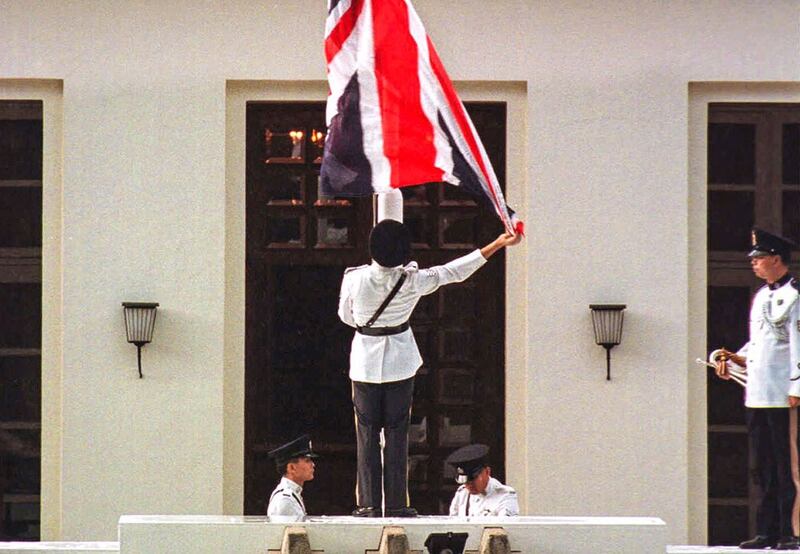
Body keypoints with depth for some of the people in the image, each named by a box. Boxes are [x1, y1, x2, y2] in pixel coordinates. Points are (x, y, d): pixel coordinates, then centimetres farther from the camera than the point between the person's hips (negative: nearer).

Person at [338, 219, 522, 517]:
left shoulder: (354, 278, -17)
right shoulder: (412, 281, -15)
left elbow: (346, 316, -1)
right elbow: (454, 271, -4)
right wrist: (498, 244, 3)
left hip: (366, 361, 0)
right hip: (400, 363, 0)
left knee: (367, 434, 7)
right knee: (397, 433, 7)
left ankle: (369, 504, 5)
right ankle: (396, 504, 7)